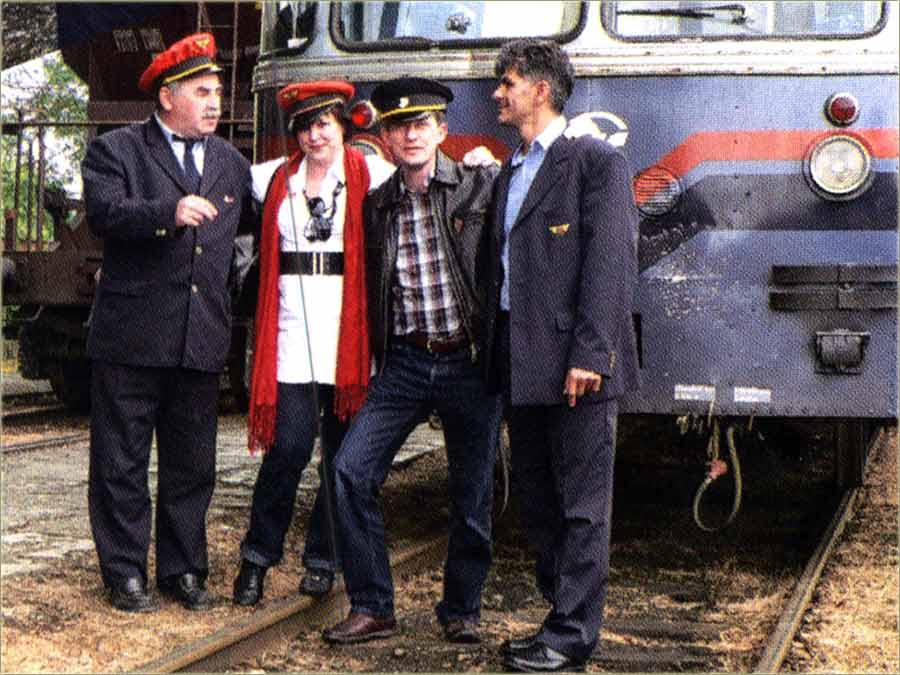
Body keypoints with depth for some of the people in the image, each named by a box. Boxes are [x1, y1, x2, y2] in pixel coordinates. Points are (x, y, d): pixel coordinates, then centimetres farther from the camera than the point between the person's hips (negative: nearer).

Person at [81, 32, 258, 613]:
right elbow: (103, 213, -17)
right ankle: (126, 573, 14)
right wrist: (168, 211, -30)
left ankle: (183, 569, 23)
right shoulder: (117, 150, -1)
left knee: (191, 464, 12)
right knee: (122, 461, 3)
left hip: (203, 341, 5)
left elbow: (250, 222, 28)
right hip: (132, 337, -4)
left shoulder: (231, 163, 15)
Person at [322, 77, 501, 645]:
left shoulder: (483, 185, -2)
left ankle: (462, 610, 23)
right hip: (406, 363, 3)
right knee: (352, 470, -9)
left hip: (472, 361, -3)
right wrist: (375, 360, 10)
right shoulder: (376, 206, 9)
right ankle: (372, 608, 3)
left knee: (473, 493, 4)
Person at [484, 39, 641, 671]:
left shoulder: (598, 162, -6)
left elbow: (611, 262, -14)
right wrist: (496, 354, 12)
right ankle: (561, 615, 24)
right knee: (537, 501, 14)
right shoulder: (510, 174, 19)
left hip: (573, 364, -8)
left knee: (582, 504, -2)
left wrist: (590, 355, -20)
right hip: (520, 364, 9)